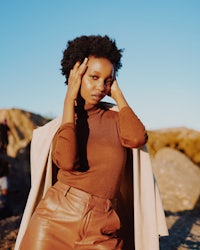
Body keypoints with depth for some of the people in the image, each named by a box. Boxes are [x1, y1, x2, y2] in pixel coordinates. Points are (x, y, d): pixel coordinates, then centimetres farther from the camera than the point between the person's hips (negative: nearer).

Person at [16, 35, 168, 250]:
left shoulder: (115, 117, 6)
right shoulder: (61, 124, 5)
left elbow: (137, 139, -17)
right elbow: (67, 161, -18)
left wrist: (117, 95, -3)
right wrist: (70, 98, -10)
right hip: (54, 219, 0)